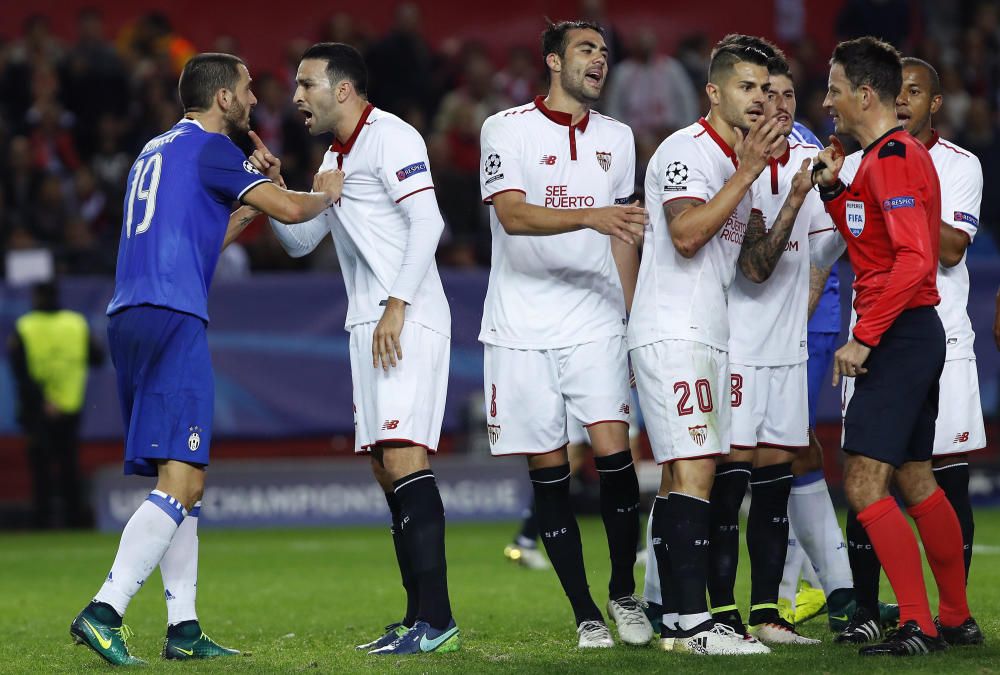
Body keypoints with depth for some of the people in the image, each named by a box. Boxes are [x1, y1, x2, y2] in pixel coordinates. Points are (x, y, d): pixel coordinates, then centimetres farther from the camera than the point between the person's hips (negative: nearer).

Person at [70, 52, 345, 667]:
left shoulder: (154, 153, 25)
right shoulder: (209, 147, -1)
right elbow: (290, 209, -7)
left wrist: (246, 211, 30)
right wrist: (326, 194, 13)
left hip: (128, 317, 9)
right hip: (172, 318, -9)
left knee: (182, 482, 13)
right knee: (182, 482, -14)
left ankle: (184, 628, 12)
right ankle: (105, 612, -24)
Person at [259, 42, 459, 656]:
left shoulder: (391, 138, -8)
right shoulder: (335, 160, 21)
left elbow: (427, 223, -18)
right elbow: (300, 242, 28)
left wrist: (397, 306, -22)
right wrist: (274, 190, 12)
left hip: (409, 322, -10)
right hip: (369, 327, 10)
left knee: (403, 456, -17)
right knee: (386, 467, 7)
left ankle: (437, 616, -21)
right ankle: (420, 617, 9)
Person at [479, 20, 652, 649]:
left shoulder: (616, 138, 13)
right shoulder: (507, 129, -1)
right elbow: (512, 215, -16)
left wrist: (636, 326, 14)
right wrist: (590, 217, -30)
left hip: (595, 323, 2)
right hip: (522, 328, -2)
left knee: (613, 451, -13)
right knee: (548, 469, -1)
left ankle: (624, 593, 5)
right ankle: (585, 614, 6)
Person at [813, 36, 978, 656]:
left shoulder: (893, 158, -16)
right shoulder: (897, 153, 15)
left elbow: (914, 258, -25)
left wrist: (863, 338, -24)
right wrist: (835, 191, 10)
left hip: (899, 335, -11)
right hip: (916, 333, 11)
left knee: (865, 485, -12)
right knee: (915, 479, 17)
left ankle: (919, 628, -12)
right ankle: (956, 616, 24)